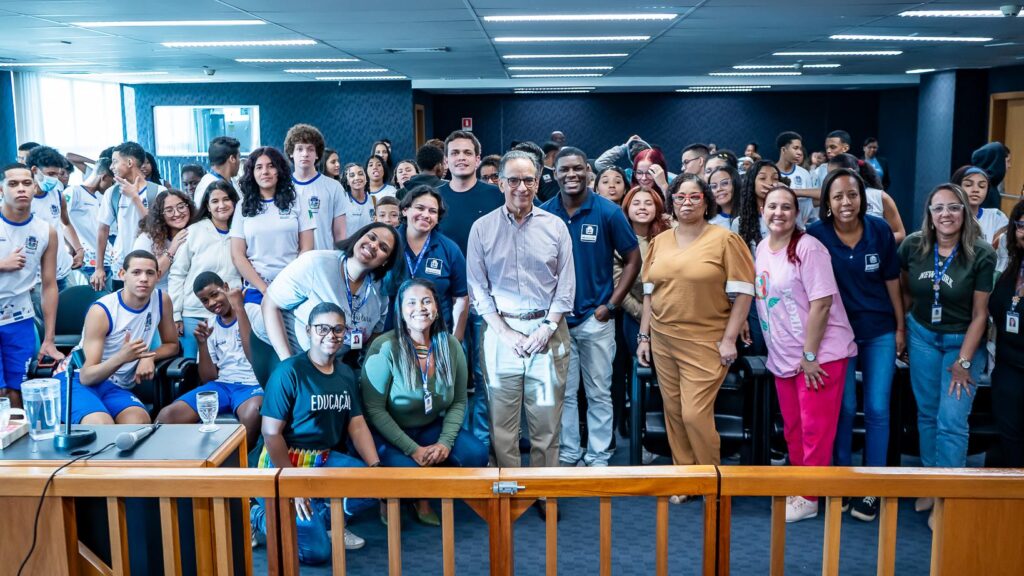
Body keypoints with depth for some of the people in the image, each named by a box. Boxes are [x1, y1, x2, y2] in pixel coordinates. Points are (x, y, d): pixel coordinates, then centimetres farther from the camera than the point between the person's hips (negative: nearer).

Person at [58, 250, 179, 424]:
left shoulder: (162, 300, -2)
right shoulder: (101, 311, -16)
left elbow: (172, 344, 14)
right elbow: (86, 376, -18)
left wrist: (149, 357, -10)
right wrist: (121, 358, -38)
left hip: (116, 387, 4)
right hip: (77, 379, -4)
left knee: (141, 423, -32)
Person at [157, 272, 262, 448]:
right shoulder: (210, 325, 16)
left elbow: (256, 357, -18)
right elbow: (208, 378, 13)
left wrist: (239, 308, -16)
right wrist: (202, 343, -3)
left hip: (252, 385, -5)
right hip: (221, 385, 5)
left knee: (251, 415, -40)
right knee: (166, 416, -20)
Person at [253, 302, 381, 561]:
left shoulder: (346, 374, 6)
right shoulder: (289, 372, -15)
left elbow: (357, 425, 5)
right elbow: (271, 433, -16)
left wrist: (376, 467, -10)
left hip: (326, 459, 7)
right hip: (285, 462, -7)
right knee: (316, 551, -16)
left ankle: (324, 517, 5)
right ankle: (258, 517, 9)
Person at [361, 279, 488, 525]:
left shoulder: (451, 346, -4)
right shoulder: (385, 348, -19)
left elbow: (459, 402, 2)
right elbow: (373, 409, -19)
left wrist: (445, 442, -15)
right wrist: (413, 449, -22)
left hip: (430, 428, 5)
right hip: (388, 432, -5)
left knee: (477, 454, -17)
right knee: (409, 470, -32)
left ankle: (425, 499, 10)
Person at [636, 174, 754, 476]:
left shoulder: (725, 240, -5)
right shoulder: (659, 241, 10)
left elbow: (742, 293, -7)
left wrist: (729, 340, -11)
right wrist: (644, 336, 10)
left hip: (706, 343, -5)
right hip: (663, 341, 5)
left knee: (695, 415, -8)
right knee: (673, 413, 9)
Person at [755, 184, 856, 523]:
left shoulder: (807, 248, -15)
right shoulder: (762, 248, 8)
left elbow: (822, 303, -19)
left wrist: (809, 355, -19)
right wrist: (774, 351, 13)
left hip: (819, 354, -7)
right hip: (782, 356, 7)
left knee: (815, 429, 0)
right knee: (792, 429, 15)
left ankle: (809, 498, 11)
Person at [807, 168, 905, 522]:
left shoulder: (879, 230, -8)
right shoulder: (817, 235, -12)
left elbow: (892, 281, 0)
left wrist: (901, 327, 3)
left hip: (880, 332, 1)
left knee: (877, 410, 3)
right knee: (844, 408, 7)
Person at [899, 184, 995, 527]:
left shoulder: (982, 255, -17)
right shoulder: (913, 246, -10)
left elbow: (980, 314, -13)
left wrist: (963, 362, -13)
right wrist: (900, 328, 7)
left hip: (963, 341, -3)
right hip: (922, 335, 3)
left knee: (951, 421, -6)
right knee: (927, 414, 11)